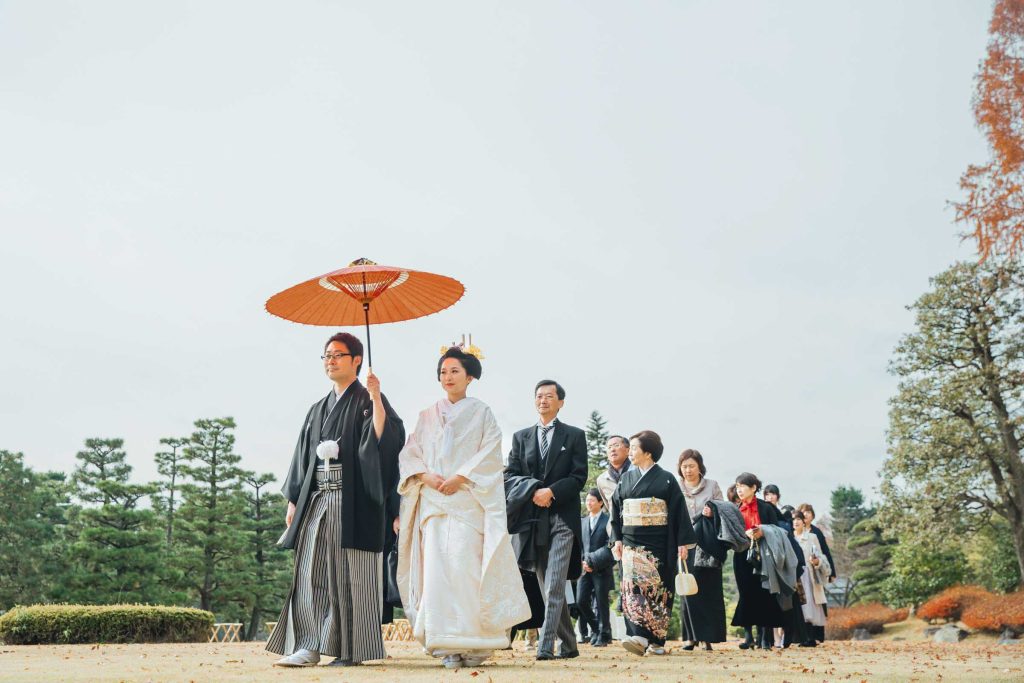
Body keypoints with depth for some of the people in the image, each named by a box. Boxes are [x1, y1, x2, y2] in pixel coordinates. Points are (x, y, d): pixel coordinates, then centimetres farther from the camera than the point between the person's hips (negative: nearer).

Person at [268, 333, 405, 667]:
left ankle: (352, 649, 4)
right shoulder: (318, 409, 20)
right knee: (311, 571, -1)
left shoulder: (368, 400, 2)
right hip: (317, 500, 6)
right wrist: (293, 500, 14)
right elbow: (304, 456, 19)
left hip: (352, 500, -6)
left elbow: (387, 438, -15)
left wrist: (375, 398, -22)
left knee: (349, 573, -3)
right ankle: (309, 646, 0)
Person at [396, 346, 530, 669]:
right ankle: (448, 646, -3)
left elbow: (489, 454, -2)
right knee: (436, 567, -6)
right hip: (432, 501, 3)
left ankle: (475, 642, -5)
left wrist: (460, 478, -13)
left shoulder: (481, 412, 10)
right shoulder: (427, 416, 19)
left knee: (465, 566, -13)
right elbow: (409, 453, 11)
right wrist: (425, 476, -7)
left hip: (468, 500, -3)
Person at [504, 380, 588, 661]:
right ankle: (568, 644, 20)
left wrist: (551, 492, -14)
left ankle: (546, 645, -13)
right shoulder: (521, 437, 14)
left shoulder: (575, 435, 6)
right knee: (548, 588, 9)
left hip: (563, 518, -4)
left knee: (555, 586, -12)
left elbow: (579, 477, -1)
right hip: (533, 520, 4)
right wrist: (534, 489, -11)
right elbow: (510, 475, 7)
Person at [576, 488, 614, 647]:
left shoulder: (608, 520, -3)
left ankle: (603, 635, 13)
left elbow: (610, 546, -8)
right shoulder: (582, 521, 14)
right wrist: (581, 562, -1)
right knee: (581, 601, -1)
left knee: (601, 603, 0)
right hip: (585, 569, 5)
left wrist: (593, 562, -13)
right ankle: (595, 628, 20)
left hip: (602, 569, -5)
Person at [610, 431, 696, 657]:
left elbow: (679, 512, -2)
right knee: (634, 586, -9)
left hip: (658, 544, -3)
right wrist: (617, 539, 5)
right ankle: (639, 635, -12)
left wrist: (683, 542, -6)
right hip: (631, 543, 3)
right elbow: (616, 511, 13)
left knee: (658, 590, -1)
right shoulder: (626, 479, 11)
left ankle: (656, 640, 2)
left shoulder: (666, 479, 0)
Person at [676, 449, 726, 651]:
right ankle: (691, 636, 2)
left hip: (707, 545, -1)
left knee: (709, 591, -3)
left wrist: (712, 513, -13)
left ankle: (707, 636, 3)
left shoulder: (712, 486, 8)